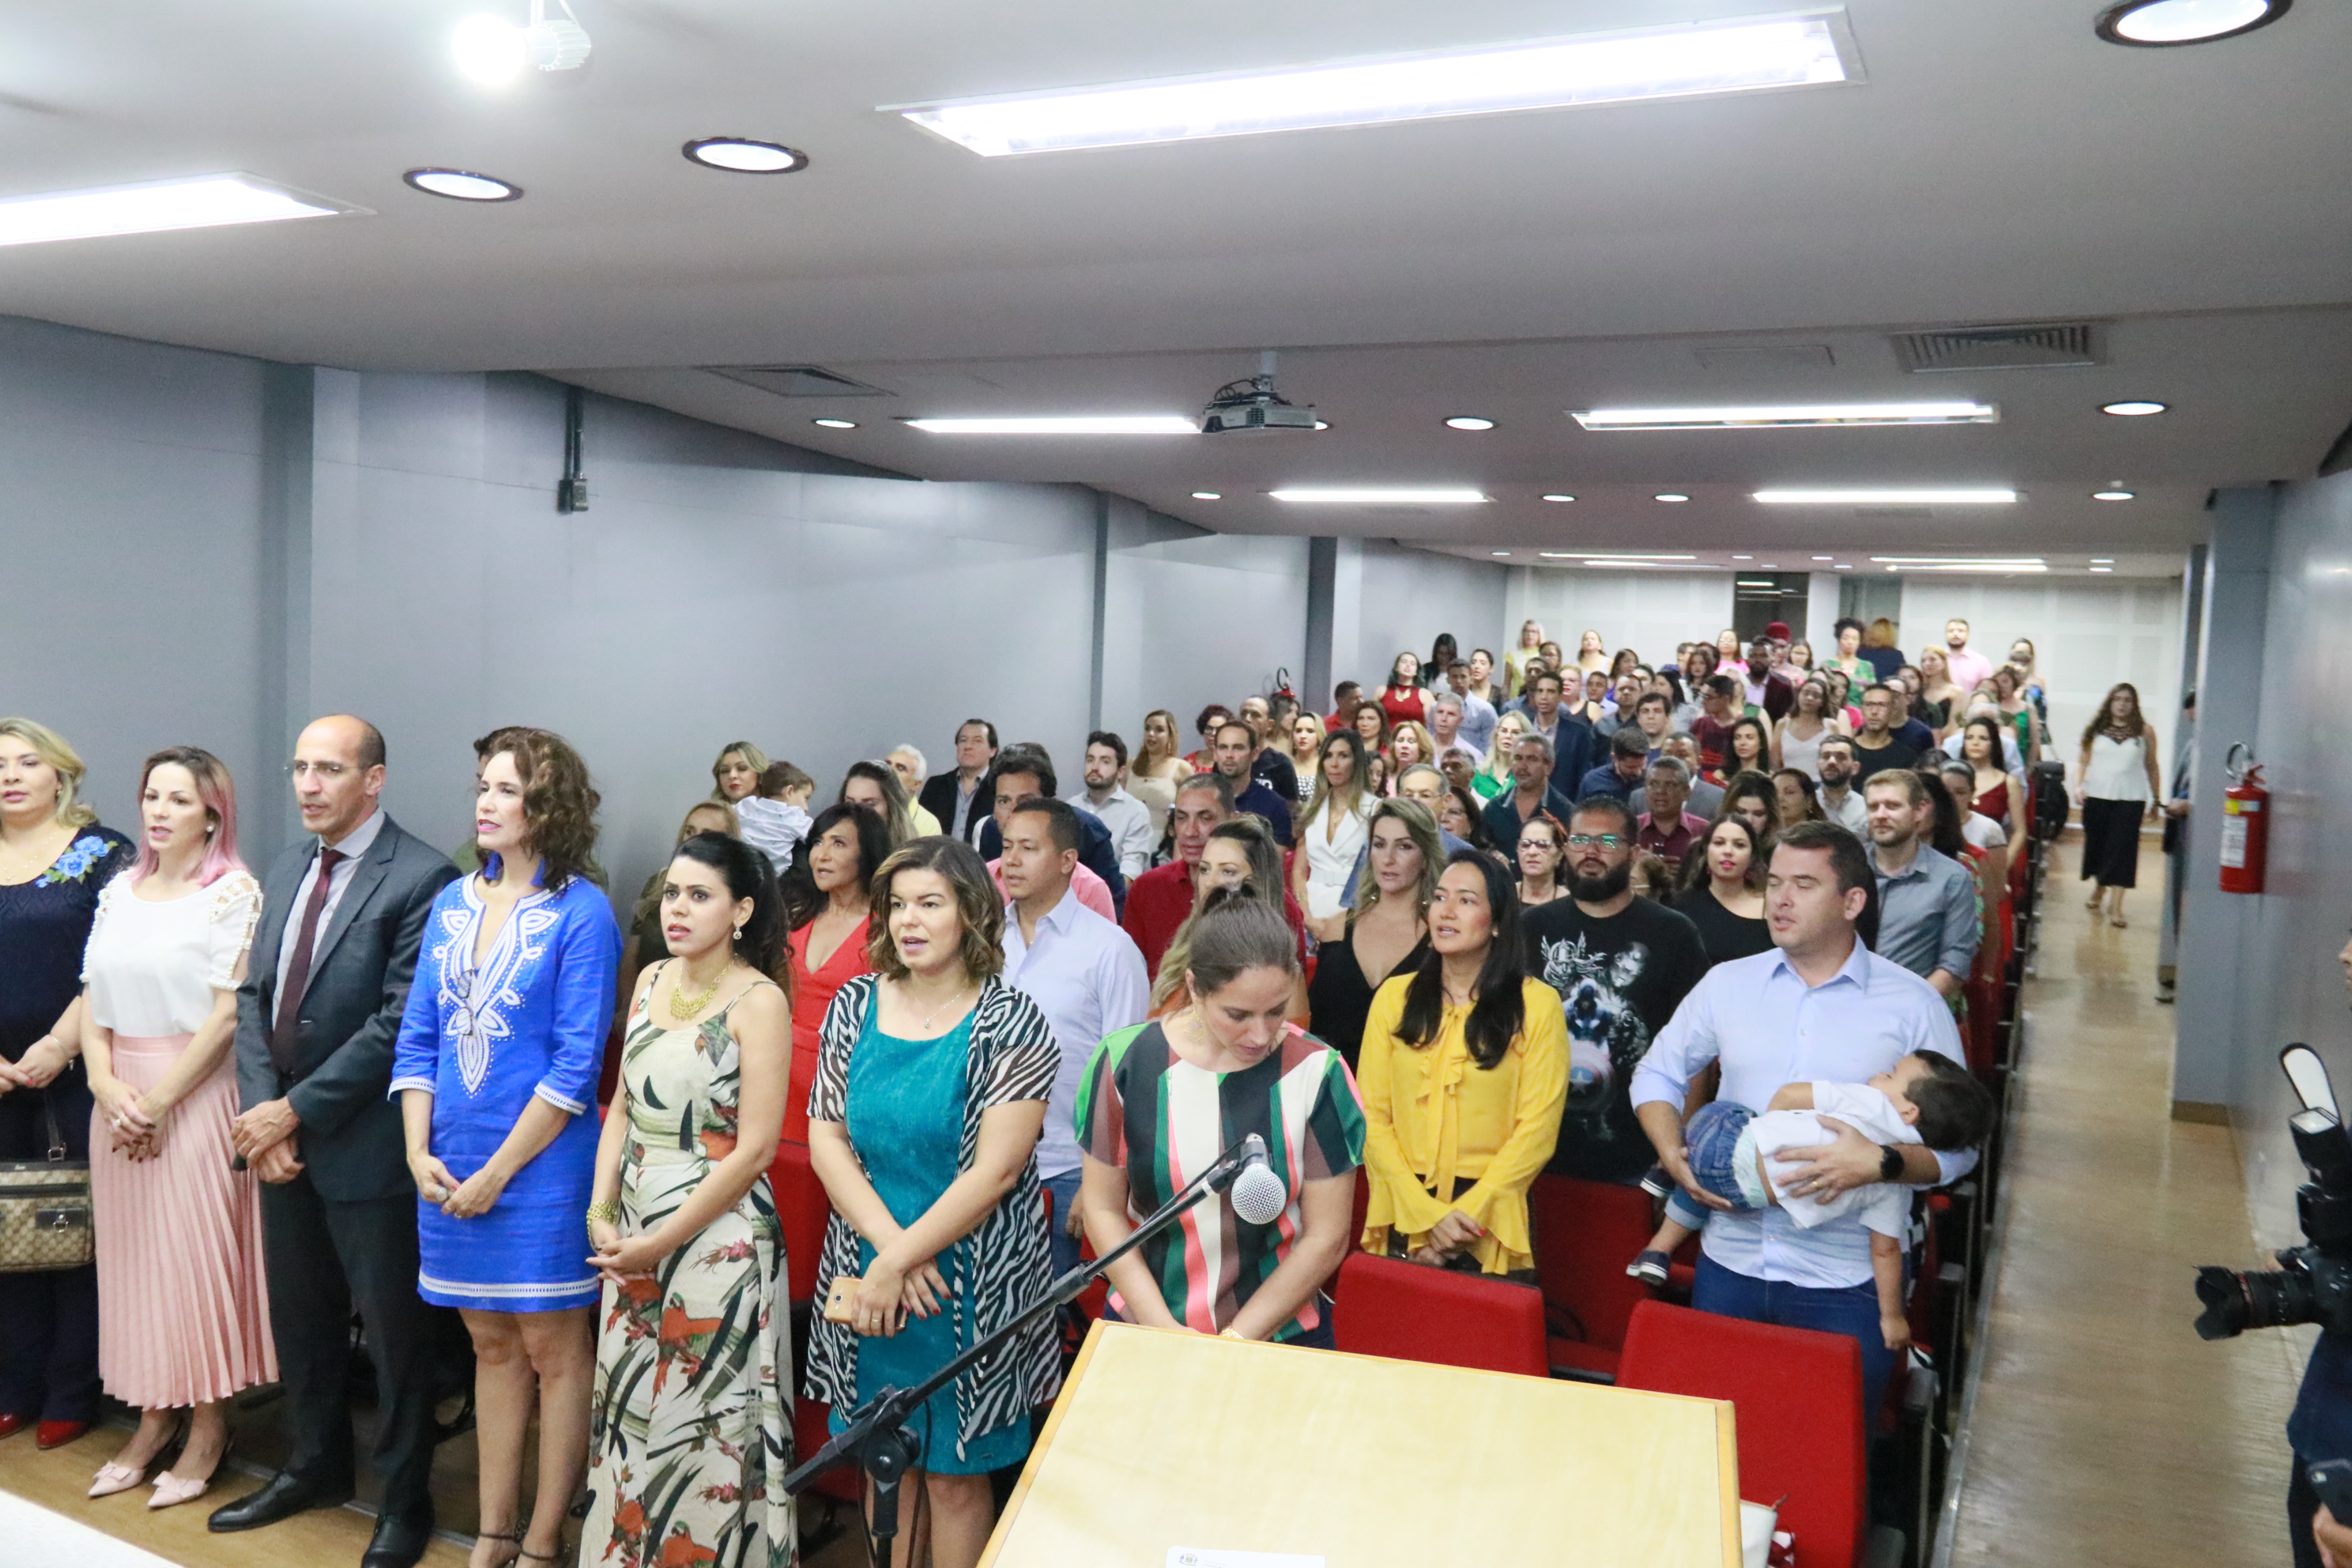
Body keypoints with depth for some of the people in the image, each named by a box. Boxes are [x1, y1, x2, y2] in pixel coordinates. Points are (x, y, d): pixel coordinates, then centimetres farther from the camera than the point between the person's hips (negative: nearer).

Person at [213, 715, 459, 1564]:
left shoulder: (421, 879, -16)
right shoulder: (287, 869, 9)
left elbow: (399, 1023, -20)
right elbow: (254, 995, 9)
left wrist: (297, 1109, -16)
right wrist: (261, 1111, -4)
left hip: (365, 1143, -7)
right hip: (281, 1138, 7)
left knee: (394, 1328, 7)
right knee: (300, 1316, 21)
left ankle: (404, 1499, 24)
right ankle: (315, 1466, 41)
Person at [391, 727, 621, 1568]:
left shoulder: (581, 913, -10)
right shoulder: (453, 903, 7)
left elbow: (576, 1063, -14)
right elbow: (418, 1037, 9)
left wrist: (498, 1171, -13)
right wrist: (419, 1151, -2)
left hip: (541, 1163, -6)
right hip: (450, 1168, 6)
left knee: (554, 1349, 6)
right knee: (492, 1346, 15)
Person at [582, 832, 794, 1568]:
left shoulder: (758, 1001, -13)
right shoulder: (652, 980, 7)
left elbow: (754, 1150, -15)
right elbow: (623, 1107, 11)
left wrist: (662, 1243, -12)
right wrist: (601, 1216, -1)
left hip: (715, 1237, -6)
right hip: (631, 1237, 6)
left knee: (704, 1424, 2)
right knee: (628, 1412, 14)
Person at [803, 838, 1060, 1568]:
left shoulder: (1010, 1022, -11)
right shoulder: (855, 1006, 2)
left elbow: (994, 1170, -16)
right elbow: (826, 1135, -1)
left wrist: (897, 1264, -17)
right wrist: (887, 1243, -13)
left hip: (969, 1286, -4)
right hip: (865, 1274, 4)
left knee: (954, 1473, 7)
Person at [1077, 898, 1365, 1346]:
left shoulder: (1316, 1072, -8)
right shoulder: (1127, 1061, -5)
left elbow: (1327, 1238, -4)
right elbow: (1103, 1208, 1)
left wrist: (1234, 1343, -8)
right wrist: (1163, 1329, -7)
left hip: (1279, 1339, -1)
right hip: (1142, 1329, 1)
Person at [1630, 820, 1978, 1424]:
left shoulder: (1914, 1005, -3)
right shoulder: (1727, 984, 4)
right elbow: (1658, 1073, 14)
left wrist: (1881, 1163, -21)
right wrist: (1672, 1153, -4)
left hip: (1847, 1282, -2)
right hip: (1730, 1263, 3)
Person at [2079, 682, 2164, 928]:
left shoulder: (2145, 731, 5)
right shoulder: (2096, 730, 6)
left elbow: (2151, 767, 9)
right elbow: (2083, 762, 9)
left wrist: (2157, 799, 10)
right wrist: (2078, 785, -7)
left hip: (2130, 799, -1)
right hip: (2097, 796, 2)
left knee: (2122, 848, -7)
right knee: (2096, 844, 9)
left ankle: (2116, 904, -7)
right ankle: (2099, 887, 35)